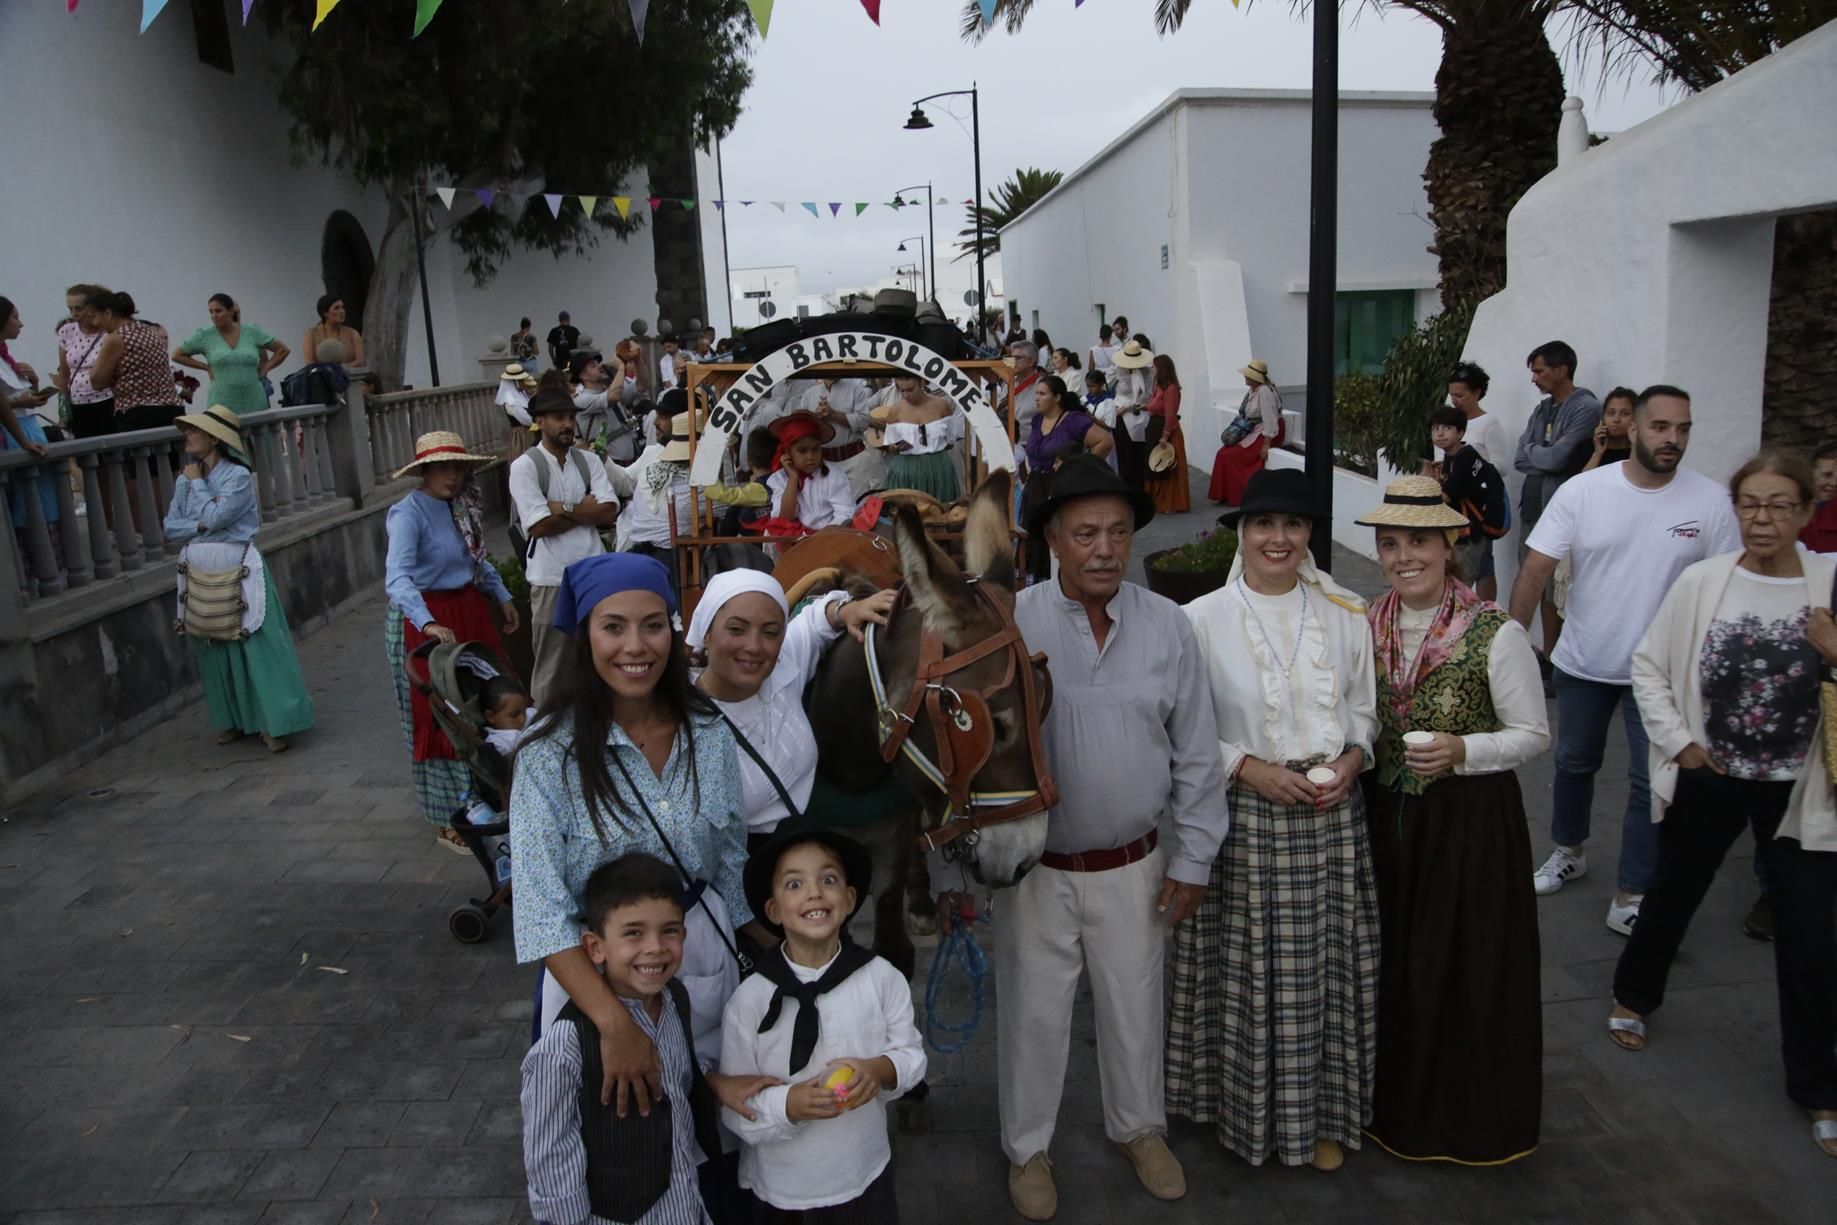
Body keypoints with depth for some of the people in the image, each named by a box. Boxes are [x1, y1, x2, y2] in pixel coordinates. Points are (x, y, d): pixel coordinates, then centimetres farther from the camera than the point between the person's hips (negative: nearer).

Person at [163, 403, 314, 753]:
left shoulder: (238, 477, -9)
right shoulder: (184, 479, 9)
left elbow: (215, 517, -18)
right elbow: (170, 527, 6)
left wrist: (197, 482, -6)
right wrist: (200, 524, -12)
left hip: (239, 571, -6)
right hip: (201, 574, 6)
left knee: (259, 648, -5)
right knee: (215, 652, 11)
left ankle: (273, 723, 0)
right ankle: (233, 720, 23)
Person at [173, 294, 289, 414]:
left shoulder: (253, 332, 4)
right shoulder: (204, 336, 2)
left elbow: (282, 350, 11)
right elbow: (177, 355, 10)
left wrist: (265, 369, 4)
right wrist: (206, 367, 3)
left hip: (254, 404, 1)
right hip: (222, 405, -1)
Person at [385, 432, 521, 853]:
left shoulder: (462, 507, 7)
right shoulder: (409, 513, -18)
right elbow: (397, 577, -32)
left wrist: (502, 596, 19)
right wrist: (430, 624, -45)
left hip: (470, 613, 8)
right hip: (424, 622, -8)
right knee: (438, 720, 1)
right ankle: (450, 822, 12)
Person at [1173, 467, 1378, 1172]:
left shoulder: (1345, 615, 1)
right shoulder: (1203, 620, -8)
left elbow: (1365, 709, 11)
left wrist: (1352, 758, -7)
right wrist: (1248, 767, -15)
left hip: (1332, 817, 3)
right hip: (1243, 820, -3)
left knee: (1327, 967, 11)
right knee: (1247, 970, 7)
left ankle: (1325, 1112, 32)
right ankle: (1245, 1107, 29)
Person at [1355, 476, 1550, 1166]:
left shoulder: (1496, 635, -14)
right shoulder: (1366, 628, 0)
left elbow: (1534, 735, -7)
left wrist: (1461, 751, -22)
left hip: (1471, 820, -4)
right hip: (1386, 816, 4)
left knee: (1468, 966, 6)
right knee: (1394, 962, 15)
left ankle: (1473, 1117, 28)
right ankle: (1397, 1102, 36)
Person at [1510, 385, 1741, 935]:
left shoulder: (1710, 501, -10)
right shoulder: (1582, 491, -12)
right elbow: (1535, 569, -12)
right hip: (1582, 663, 1)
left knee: (1651, 783, 3)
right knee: (1574, 763, 19)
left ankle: (1632, 899, 15)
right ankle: (1568, 853, 43)